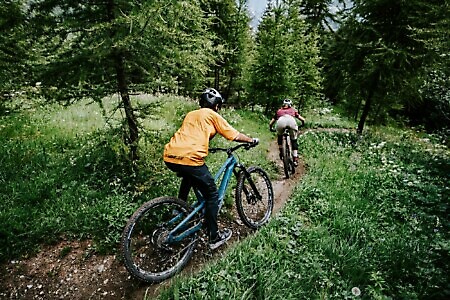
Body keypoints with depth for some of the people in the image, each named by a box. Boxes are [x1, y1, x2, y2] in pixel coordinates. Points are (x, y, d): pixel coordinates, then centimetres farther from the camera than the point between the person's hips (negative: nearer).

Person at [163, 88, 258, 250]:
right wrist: (252, 140, 26)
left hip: (169, 157, 8)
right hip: (190, 158, -7)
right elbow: (235, 135, 10)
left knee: (188, 177, 39)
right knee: (212, 194, 9)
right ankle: (214, 237, 17)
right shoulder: (213, 115, 8)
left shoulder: (191, 114, 27)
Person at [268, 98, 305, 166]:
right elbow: (303, 119, 33)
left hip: (281, 121, 0)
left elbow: (271, 123, 37)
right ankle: (295, 159, 12)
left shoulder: (279, 111, 38)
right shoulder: (293, 110, 38)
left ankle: (281, 152, 24)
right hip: (291, 121, 0)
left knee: (279, 136, 31)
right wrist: (302, 125, 55)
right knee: (294, 140, 19)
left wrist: (271, 129, 57)